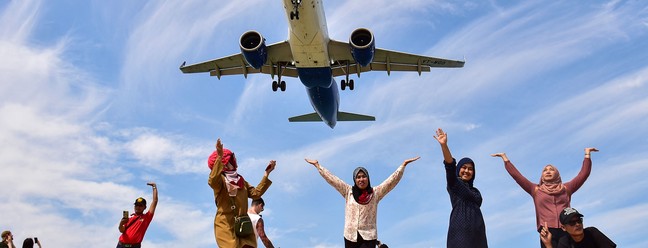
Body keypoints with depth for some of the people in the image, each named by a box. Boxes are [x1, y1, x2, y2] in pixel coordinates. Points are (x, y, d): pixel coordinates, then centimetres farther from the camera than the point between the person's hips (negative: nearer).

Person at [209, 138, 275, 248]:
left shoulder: (240, 180, 22)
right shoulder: (220, 179, 0)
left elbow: (256, 193, 16)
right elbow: (212, 181, -24)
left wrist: (267, 173, 14)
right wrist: (219, 157, -33)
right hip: (226, 226, -6)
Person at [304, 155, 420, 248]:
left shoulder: (375, 193, 2)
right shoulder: (348, 191, 5)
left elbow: (392, 180, -2)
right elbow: (331, 179, 5)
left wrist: (404, 165, -8)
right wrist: (317, 165, 4)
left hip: (369, 237, -2)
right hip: (350, 237, 2)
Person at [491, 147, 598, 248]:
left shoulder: (566, 188, 20)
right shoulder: (536, 190, 17)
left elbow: (584, 173, 21)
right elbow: (515, 175, 15)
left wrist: (587, 154, 22)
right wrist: (505, 158, 15)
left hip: (566, 230, 1)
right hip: (547, 231, -1)